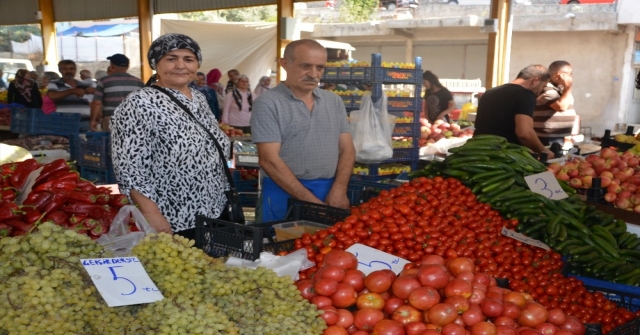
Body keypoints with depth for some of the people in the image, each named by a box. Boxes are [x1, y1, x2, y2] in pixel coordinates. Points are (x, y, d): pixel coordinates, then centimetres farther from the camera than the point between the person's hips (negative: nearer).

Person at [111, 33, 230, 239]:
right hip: (171, 224, -7)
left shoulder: (199, 98, 9)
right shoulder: (140, 104, -14)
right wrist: (152, 215, -23)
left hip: (214, 215, 7)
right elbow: (129, 168, -19)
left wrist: (223, 200, 14)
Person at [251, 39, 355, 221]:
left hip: (331, 193, 4)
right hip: (285, 194, -4)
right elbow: (269, 160, -13)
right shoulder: (268, 103, -7)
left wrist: (338, 190, -8)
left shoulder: (334, 101, 9)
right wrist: (310, 200, -16)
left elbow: (347, 149, 8)